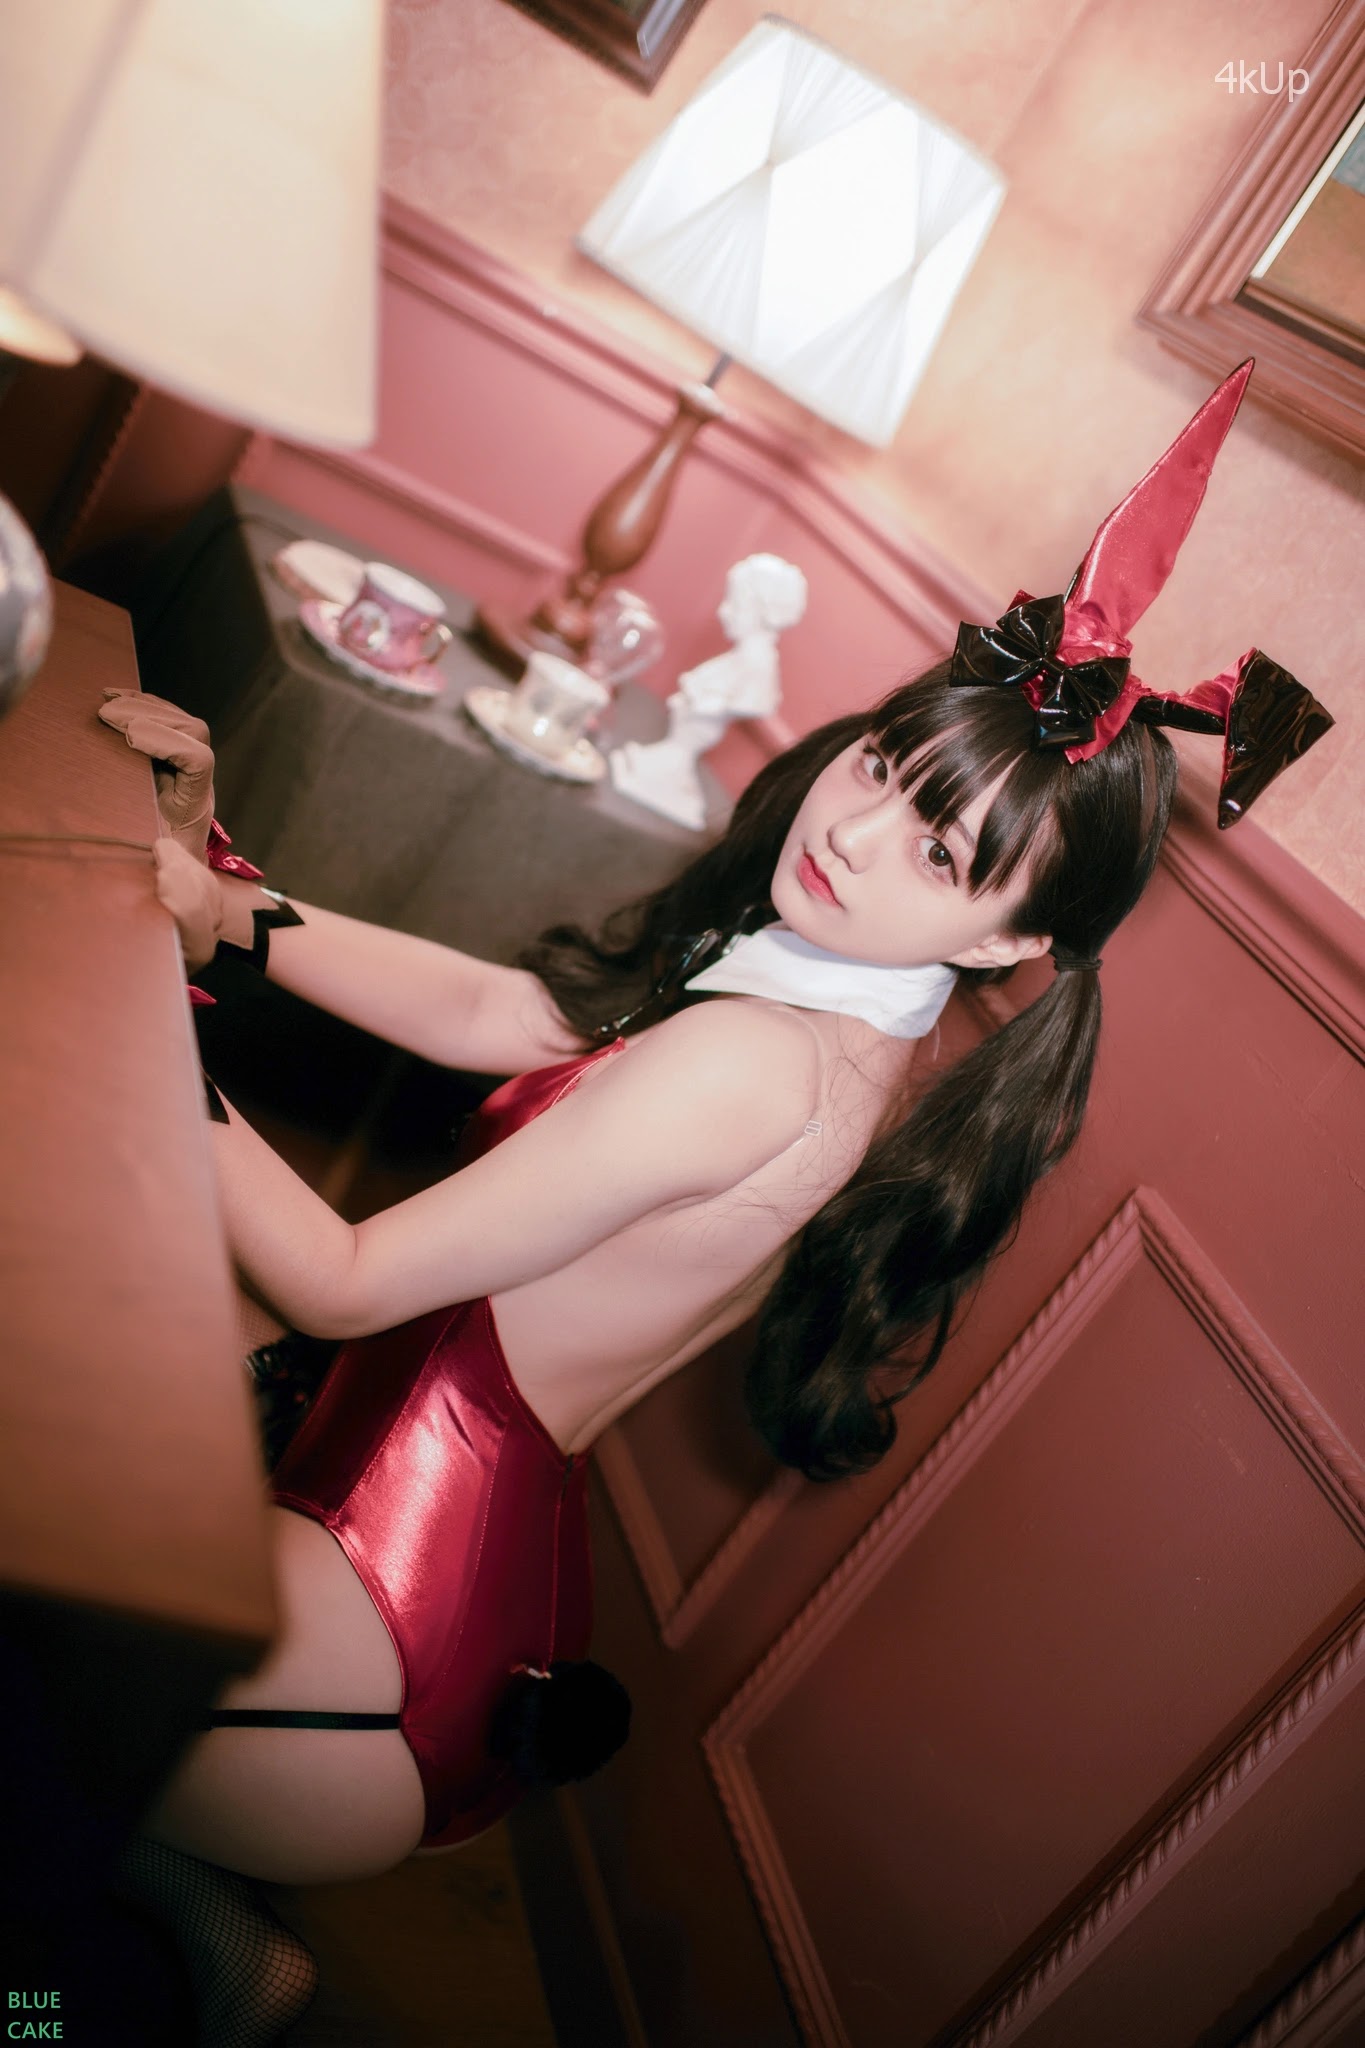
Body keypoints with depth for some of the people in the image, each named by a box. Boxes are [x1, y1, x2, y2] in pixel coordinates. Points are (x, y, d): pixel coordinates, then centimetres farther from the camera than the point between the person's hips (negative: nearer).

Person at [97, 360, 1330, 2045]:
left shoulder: (751, 1064, -29)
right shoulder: (858, 1035, 1)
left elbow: (342, 1280, -22)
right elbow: (487, 1010, 8)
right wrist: (231, 916, 4)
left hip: (381, 1629, -9)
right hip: (492, 1534, 9)